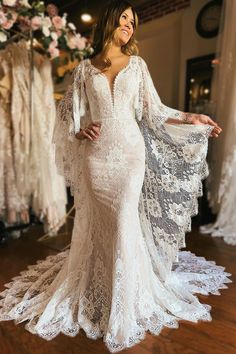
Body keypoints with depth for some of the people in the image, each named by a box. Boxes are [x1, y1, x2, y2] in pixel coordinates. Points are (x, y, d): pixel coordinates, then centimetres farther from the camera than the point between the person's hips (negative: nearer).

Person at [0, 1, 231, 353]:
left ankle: (126, 303, 16)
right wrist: (80, 130, -6)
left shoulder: (137, 64, 14)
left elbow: (153, 111, 8)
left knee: (125, 222, -4)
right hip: (96, 155, 1)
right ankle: (93, 290, 28)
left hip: (130, 152, 0)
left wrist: (193, 118, 2)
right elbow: (69, 110, 13)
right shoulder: (85, 67, 13)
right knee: (96, 222, 4)